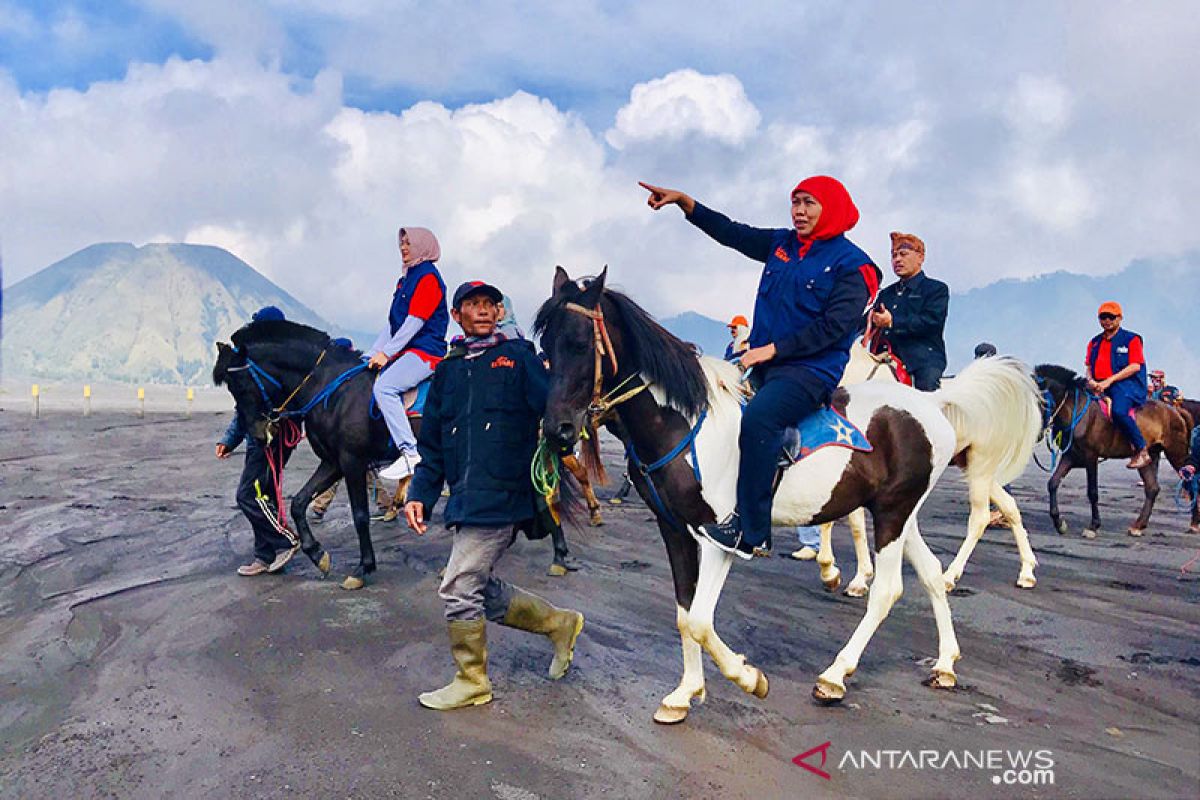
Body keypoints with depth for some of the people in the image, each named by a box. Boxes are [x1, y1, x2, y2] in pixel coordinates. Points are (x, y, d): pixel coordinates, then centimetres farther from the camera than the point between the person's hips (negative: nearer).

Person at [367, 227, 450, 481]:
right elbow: (392, 323, 19)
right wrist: (371, 355, 10)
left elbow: (414, 322, -16)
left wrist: (386, 352, -17)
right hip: (404, 352, 10)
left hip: (425, 351, -10)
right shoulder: (406, 278, 21)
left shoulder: (428, 277, -7)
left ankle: (411, 453, -27)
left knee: (384, 387, -28)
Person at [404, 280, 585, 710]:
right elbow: (432, 444, 19)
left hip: (503, 495, -6)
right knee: (481, 590, 12)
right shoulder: (448, 371, 17)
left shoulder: (519, 355, 2)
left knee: (459, 586, -6)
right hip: (466, 498, 7)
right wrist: (420, 494, 9)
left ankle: (472, 681, 14)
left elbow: (552, 409, -9)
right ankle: (559, 623, 32)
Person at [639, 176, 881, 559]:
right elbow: (732, 233, 19)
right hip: (762, 364, 8)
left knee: (758, 417, -33)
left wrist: (772, 349, -17)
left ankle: (750, 531, -27)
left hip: (811, 369, -8)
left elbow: (833, 327, -14)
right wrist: (684, 203, 10)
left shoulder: (852, 265, -5)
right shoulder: (782, 243, 14)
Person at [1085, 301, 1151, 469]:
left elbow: (1135, 366, -7)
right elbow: (1089, 366, 21)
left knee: (1118, 411, -33)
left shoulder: (1131, 339, 3)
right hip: (1099, 387, 7)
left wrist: (1109, 380, -16)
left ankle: (1142, 451, -21)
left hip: (1126, 385, -7)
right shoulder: (1095, 342, 19)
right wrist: (1090, 380, -4)